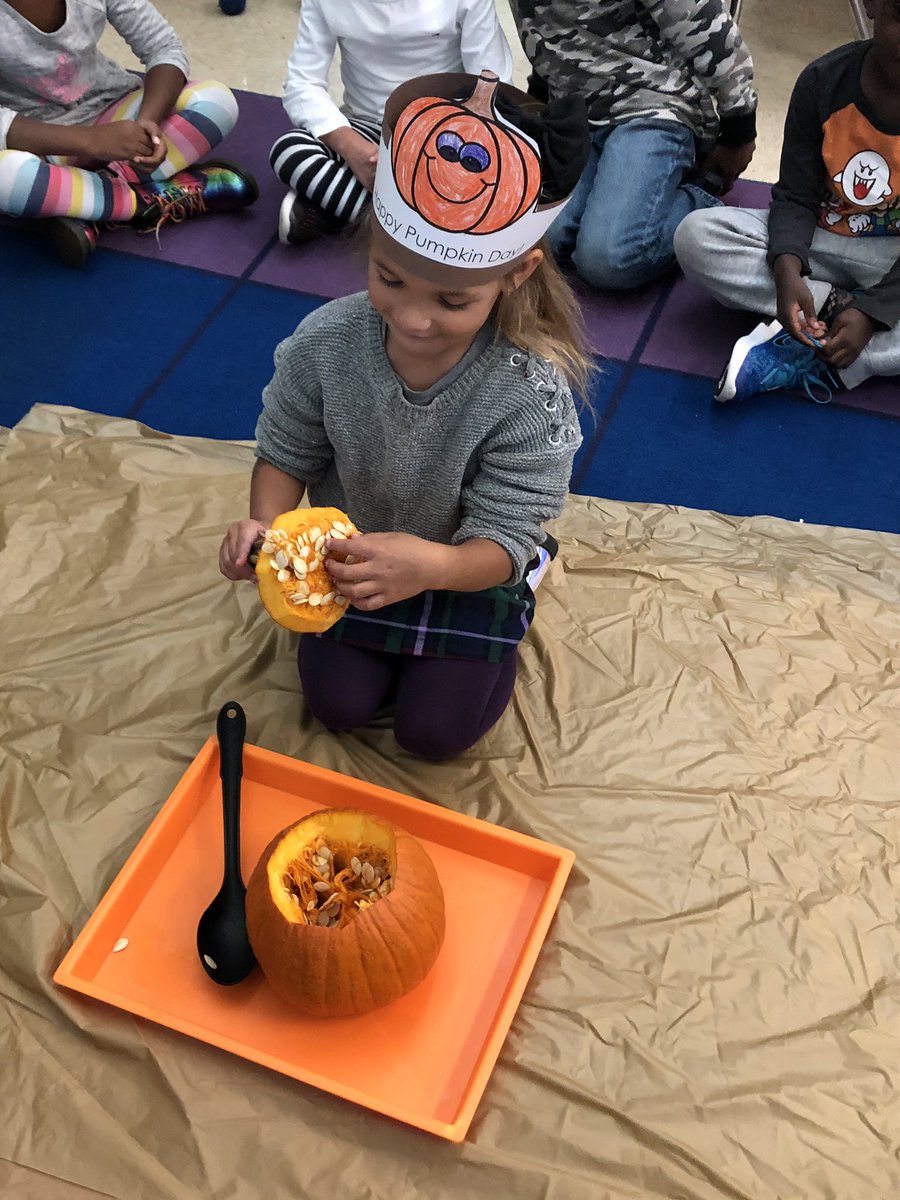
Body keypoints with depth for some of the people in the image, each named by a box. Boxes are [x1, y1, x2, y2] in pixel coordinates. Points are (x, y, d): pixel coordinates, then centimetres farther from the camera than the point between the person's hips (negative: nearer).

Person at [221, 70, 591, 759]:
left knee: (436, 731, 2)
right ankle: (374, 640, 38)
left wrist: (430, 566, -53)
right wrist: (267, 525, -33)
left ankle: (489, 640, 32)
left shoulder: (528, 392, -35)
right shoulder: (326, 342, -27)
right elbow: (286, 456, -10)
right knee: (338, 705, 6)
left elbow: (502, 542, -30)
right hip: (353, 557, 3)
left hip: (467, 571, -2)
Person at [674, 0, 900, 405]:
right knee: (696, 235, -21)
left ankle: (801, 360, -32)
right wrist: (787, 270, -30)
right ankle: (836, 305, -22)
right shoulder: (824, 81, -11)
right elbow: (795, 197, -10)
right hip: (822, 241, 2)